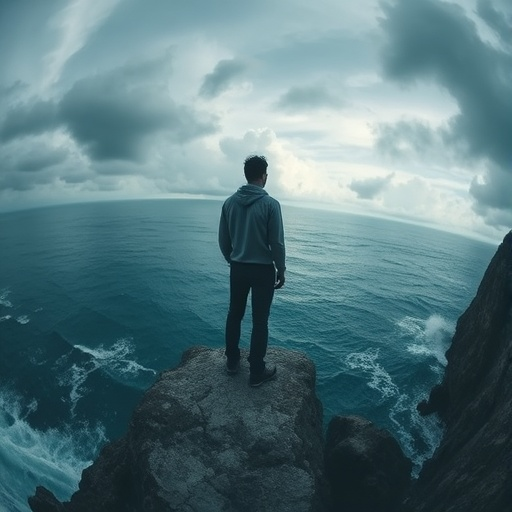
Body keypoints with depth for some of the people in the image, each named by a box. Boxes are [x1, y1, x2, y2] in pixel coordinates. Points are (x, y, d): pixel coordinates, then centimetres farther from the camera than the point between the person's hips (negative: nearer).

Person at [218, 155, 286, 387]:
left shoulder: (230, 202, 0)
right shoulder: (270, 204, -14)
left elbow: (223, 240, 5)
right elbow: (277, 243, -13)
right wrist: (281, 270, 0)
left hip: (237, 268, 5)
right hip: (263, 270, -4)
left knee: (234, 314, 18)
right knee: (260, 321, 6)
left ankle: (232, 361, 32)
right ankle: (257, 372, 17)